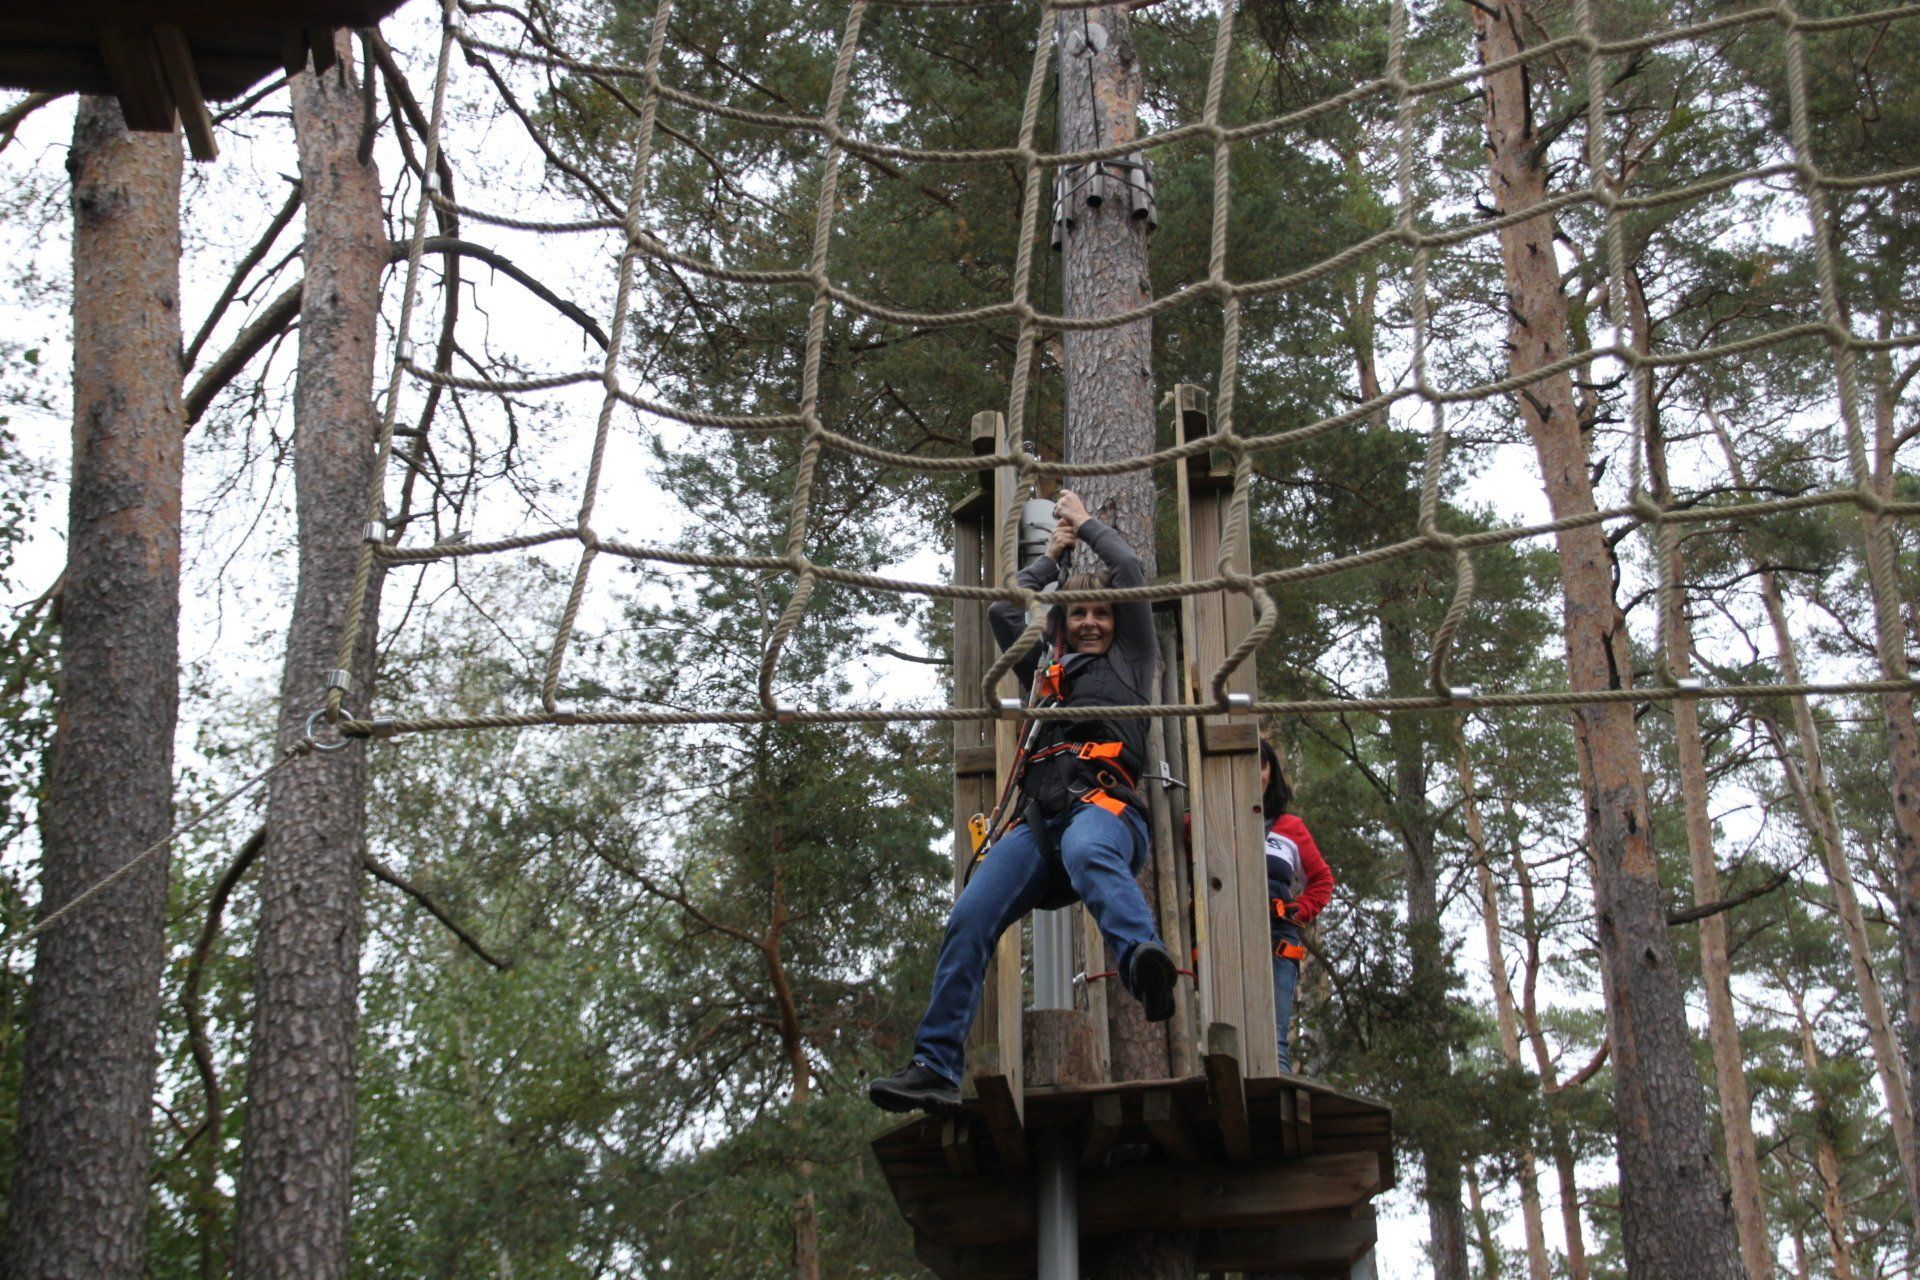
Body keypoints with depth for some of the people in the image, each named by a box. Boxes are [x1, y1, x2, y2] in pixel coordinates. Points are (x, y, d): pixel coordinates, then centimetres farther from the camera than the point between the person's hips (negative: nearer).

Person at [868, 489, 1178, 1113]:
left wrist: (1086, 523, 39)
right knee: (968, 919, -18)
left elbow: (1131, 569, 24)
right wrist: (1053, 553, 47)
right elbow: (1003, 611, 39)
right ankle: (935, 1068, -22)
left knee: (1088, 854, -43)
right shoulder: (1046, 674, 38)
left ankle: (1145, 960, -73)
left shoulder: (1129, 661, 28)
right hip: (1040, 817, 5)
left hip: (1105, 805, -5)